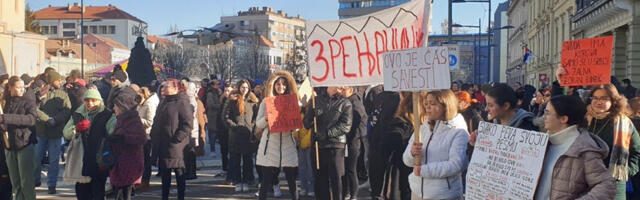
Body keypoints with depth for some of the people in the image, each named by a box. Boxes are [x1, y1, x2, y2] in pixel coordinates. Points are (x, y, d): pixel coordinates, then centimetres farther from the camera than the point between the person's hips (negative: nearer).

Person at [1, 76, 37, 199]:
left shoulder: (29, 101, -6)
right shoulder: (5, 101, 7)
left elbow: (31, 119, -22)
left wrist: (6, 118, -29)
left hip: (24, 144, -4)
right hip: (9, 145, 5)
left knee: (26, 181, -1)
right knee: (14, 181, 11)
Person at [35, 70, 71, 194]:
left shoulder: (63, 94, 2)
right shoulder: (41, 93, -2)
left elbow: (67, 110, -6)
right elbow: (35, 109, -11)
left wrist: (55, 120, -17)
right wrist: (48, 119, -19)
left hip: (56, 132, 0)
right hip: (40, 130, 0)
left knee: (54, 160, 3)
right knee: (36, 157, 11)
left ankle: (52, 184, 12)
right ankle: (35, 180, 30)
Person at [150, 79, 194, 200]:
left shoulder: (182, 103, -10)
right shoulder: (163, 103, 16)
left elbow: (188, 124, -17)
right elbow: (156, 123, 23)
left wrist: (177, 138, -20)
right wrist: (154, 137, 14)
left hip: (175, 146, -8)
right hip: (162, 145, 8)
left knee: (179, 172, 0)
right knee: (165, 173, 14)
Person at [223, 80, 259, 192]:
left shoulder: (252, 101, 9)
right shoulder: (233, 100, 4)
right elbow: (225, 115, 2)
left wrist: (253, 126, -4)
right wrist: (233, 125, -8)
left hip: (249, 134, 1)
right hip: (235, 135, -1)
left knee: (248, 160, 4)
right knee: (235, 160, 2)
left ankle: (246, 182, 11)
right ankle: (238, 183, 10)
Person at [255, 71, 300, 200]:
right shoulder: (266, 102, 6)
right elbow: (258, 124, 3)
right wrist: (266, 118, -16)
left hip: (288, 143, 1)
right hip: (270, 143, -1)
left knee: (292, 180, 1)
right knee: (266, 180, 1)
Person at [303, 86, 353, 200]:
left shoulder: (345, 103, 5)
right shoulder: (316, 100, 13)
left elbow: (346, 126, -6)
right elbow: (307, 121, 13)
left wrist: (327, 133, -14)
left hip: (336, 145, -3)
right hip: (318, 145, 3)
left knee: (336, 178, -4)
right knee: (320, 179, 8)